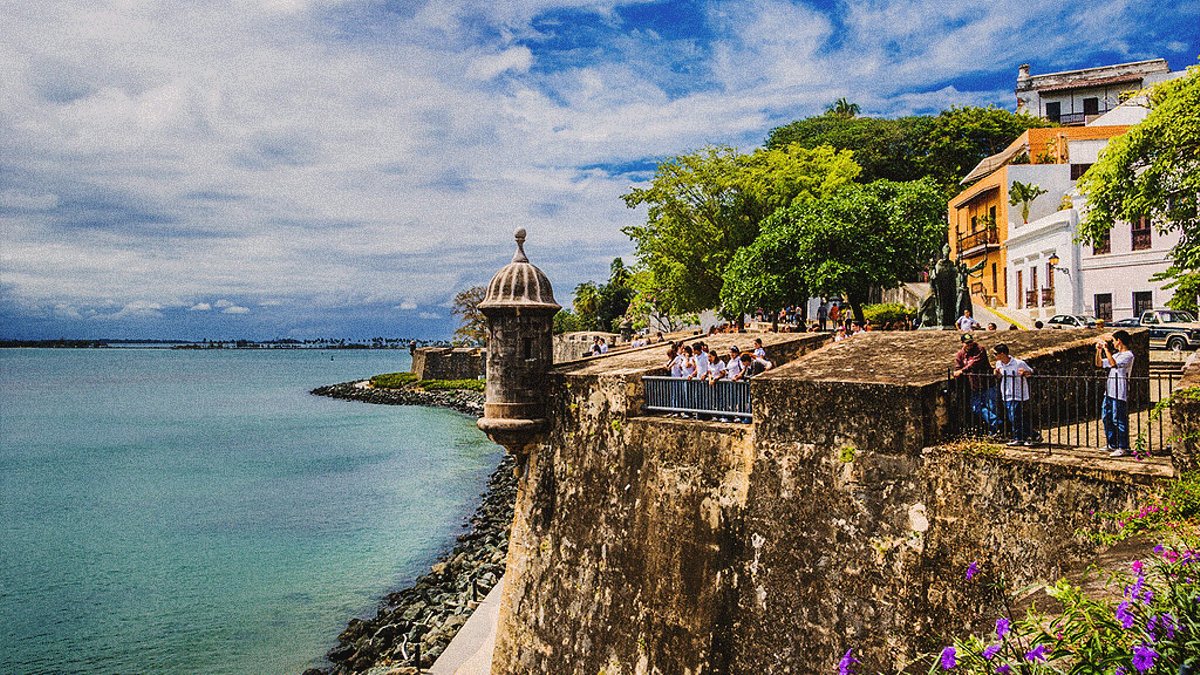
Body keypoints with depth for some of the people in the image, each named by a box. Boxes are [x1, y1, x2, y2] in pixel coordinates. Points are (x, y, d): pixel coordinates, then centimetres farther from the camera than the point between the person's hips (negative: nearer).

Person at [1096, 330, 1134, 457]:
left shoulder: (1128, 355, -9)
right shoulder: (1115, 355, 18)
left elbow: (1113, 363, -25)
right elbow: (1099, 364, 23)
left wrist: (1106, 348, -20)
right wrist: (1099, 350, 12)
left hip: (1119, 393, -9)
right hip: (1109, 391, 9)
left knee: (1118, 420, -6)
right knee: (1106, 418, 13)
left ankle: (1123, 448, 1)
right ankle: (1112, 445, 23)